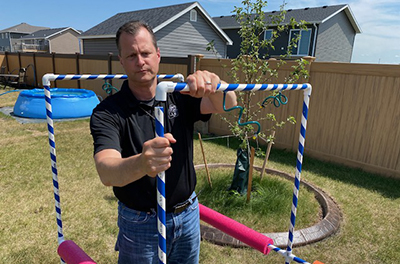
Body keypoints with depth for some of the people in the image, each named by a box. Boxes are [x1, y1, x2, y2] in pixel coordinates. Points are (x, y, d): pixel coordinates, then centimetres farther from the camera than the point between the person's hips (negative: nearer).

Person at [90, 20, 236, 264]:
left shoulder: (178, 96, -6)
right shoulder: (107, 113, -16)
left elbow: (227, 105, -20)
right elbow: (106, 172, -31)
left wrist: (212, 83, -42)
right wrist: (140, 164, -53)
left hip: (188, 214, 4)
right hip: (141, 223, -3)